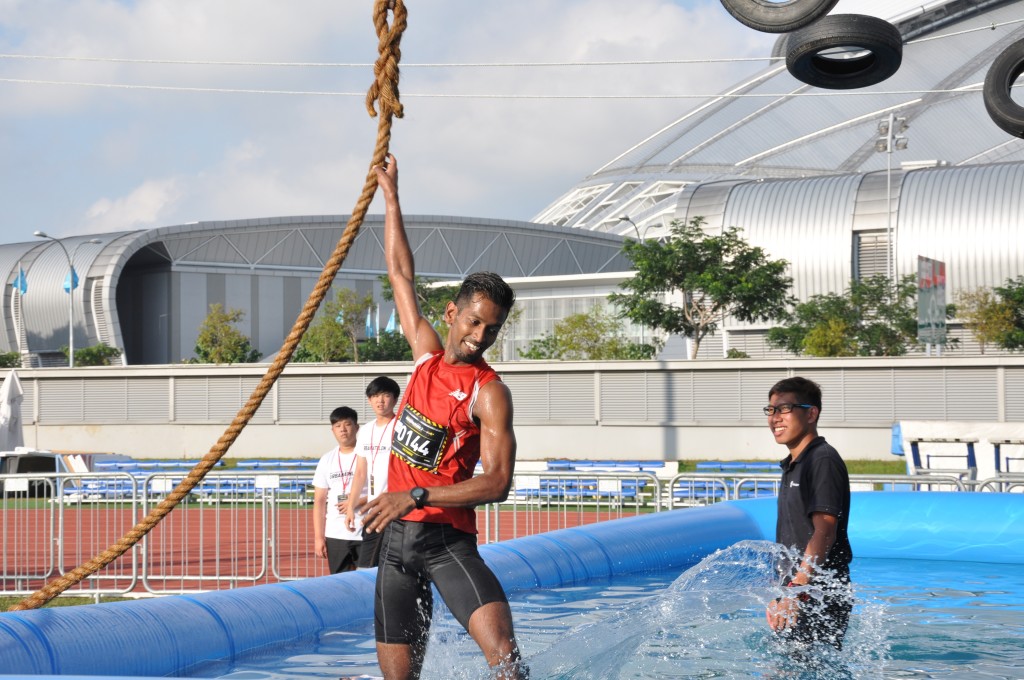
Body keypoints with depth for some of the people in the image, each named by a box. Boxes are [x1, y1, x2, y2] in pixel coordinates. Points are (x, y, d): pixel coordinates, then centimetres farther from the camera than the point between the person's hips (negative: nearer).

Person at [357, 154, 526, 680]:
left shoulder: (489, 393, -9)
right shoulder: (428, 356, 8)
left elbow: (497, 482, -19)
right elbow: (401, 275, 20)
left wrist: (415, 496, -25)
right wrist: (390, 195, 27)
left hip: (448, 539, -5)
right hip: (396, 538, 5)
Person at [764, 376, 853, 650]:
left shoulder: (823, 460, -13)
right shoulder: (793, 466, 18)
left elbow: (824, 533, -21)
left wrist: (795, 594, -27)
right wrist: (780, 596, 19)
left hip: (821, 599, -10)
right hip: (801, 596, 10)